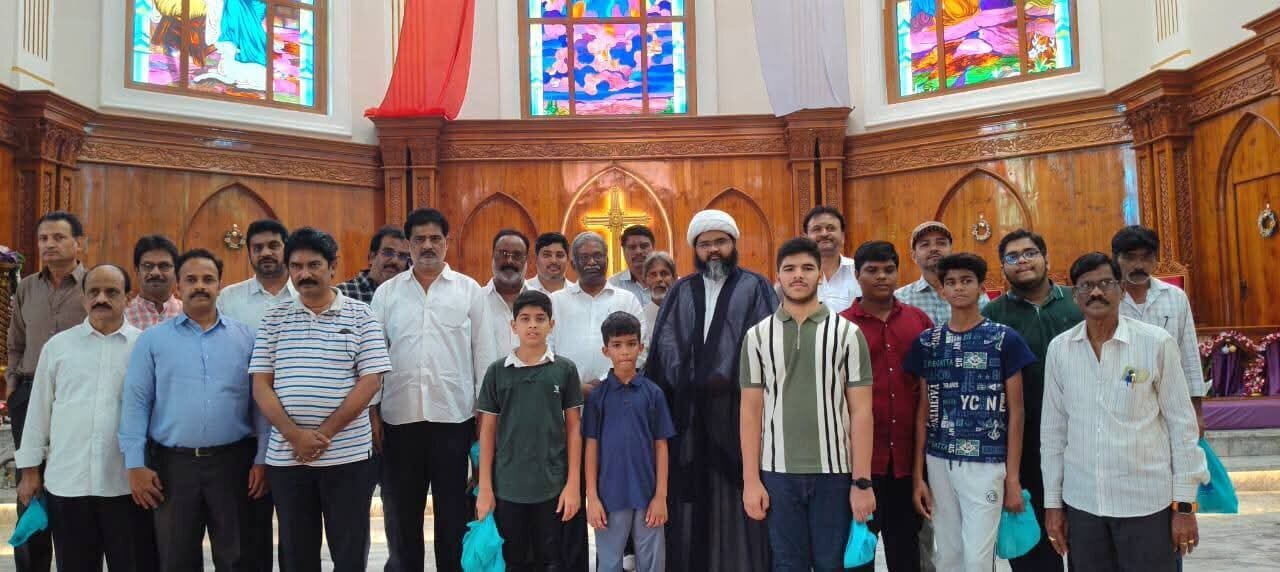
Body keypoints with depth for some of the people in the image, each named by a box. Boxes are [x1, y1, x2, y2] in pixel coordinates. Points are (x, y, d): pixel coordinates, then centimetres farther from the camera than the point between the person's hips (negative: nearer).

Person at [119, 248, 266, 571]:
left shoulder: (245, 337, 4)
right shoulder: (152, 340, 4)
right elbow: (136, 403, 1)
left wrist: (262, 459, -3)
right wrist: (135, 465, -5)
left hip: (233, 462, 0)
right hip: (171, 464, 0)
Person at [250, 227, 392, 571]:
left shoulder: (360, 316, 0)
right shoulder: (275, 319, 7)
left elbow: (370, 381, -6)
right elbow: (260, 385, 3)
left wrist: (324, 433, -12)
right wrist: (295, 435, -11)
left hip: (347, 454, -2)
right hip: (285, 455, 3)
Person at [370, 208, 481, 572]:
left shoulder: (469, 290, 3)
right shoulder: (387, 292, 7)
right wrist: (372, 411, 2)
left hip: (454, 416, -1)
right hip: (399, 417, 2)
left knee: (454, 513, 9)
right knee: (401, 513, 12)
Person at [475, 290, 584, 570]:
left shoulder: (565, 369, 0)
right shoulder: (497, 371, 2)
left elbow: (574, 428, 2)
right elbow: (487, 431, 4)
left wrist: (573, 484, -3)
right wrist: (484, 486, 0)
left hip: (553, 486, 0)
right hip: (507, 487, 1)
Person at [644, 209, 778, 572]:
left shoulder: (756, 288, 6)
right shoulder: (681, 292, 15)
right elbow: (664, 344, 7)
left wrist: (730, 379, -16)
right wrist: (685, 380, -8)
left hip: (738, 408, -3)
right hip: (689, 412, 3)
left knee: (738, 498, -1)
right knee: (691, 500, 5)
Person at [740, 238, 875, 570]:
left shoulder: (847, 333, 0)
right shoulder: (758, 336, 3)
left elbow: (861, 411, -1)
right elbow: (751, 411, 3)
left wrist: (862, 481, -5)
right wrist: (750, 480, -1)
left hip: (835, 471, -1)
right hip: (778, 471, 1)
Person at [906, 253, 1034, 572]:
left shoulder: (1005, 339, -2)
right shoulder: (926, 342, 5)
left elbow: (1015, 411, -1)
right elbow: (923, 410, 8)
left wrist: (1013, 476, -5)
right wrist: (917, 475, 4)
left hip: (986, 463, -3)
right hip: (939, 463, 3)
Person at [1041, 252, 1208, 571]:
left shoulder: (1157, 343, -5)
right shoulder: (1059, 349, 1)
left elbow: (1181, 424, -2)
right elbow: (1053, 429, 6)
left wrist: (1185, 504, -3)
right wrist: (1052, 502, 7)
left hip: (1147, 503, -2)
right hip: (1081, 503, 2)